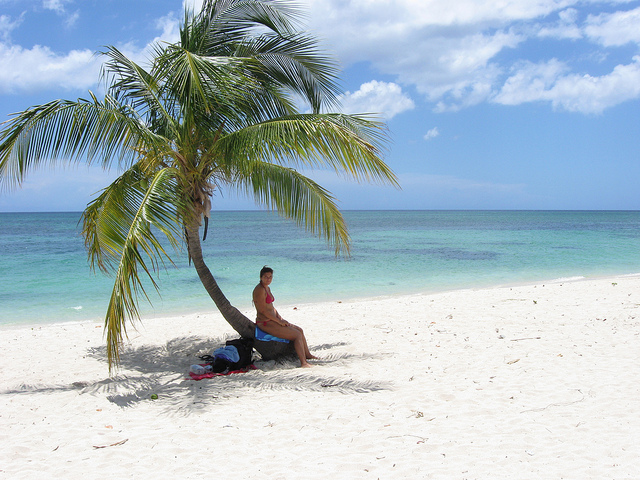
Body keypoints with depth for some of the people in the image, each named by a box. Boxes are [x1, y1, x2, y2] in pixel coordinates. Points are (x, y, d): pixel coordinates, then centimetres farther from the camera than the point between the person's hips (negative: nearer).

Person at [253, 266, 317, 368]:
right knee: (297, 335, -12)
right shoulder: (260, 290, -18)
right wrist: (279, 321, -15)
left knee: (300, 330, 16)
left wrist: (281, 319, 6)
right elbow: (263, 310, -21)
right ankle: (303, 363, -9)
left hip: (272, 320, 10)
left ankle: (307, 354, 29)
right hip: (265, 323, -10)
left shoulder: (267, 288, 13)